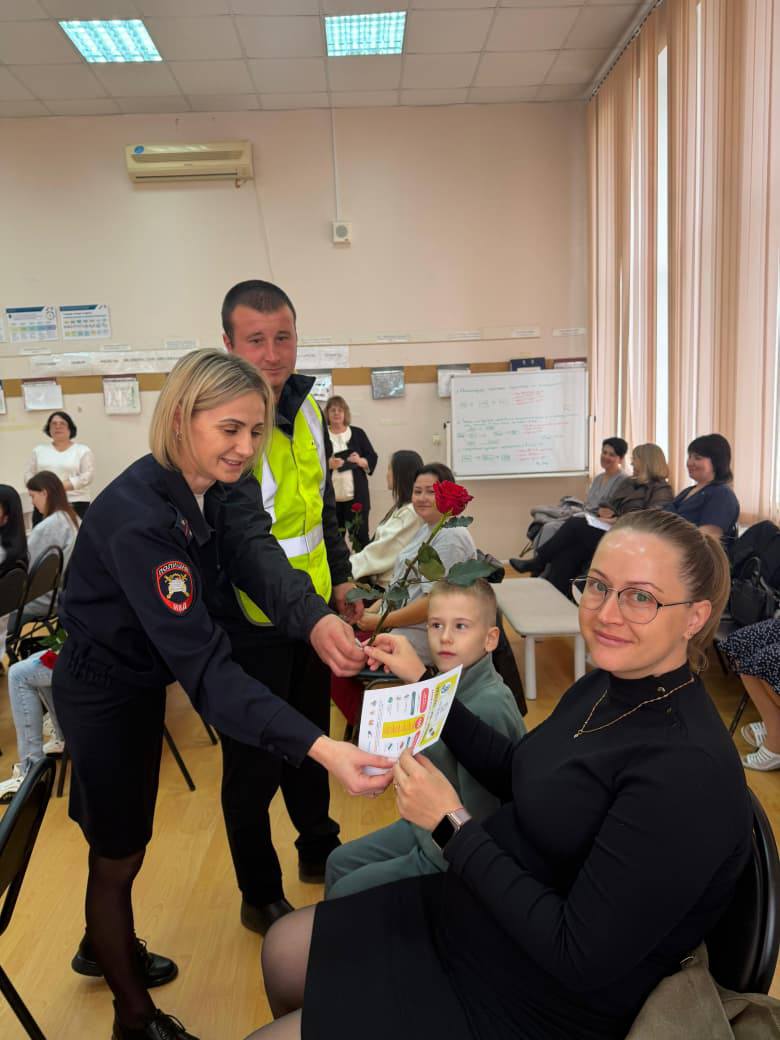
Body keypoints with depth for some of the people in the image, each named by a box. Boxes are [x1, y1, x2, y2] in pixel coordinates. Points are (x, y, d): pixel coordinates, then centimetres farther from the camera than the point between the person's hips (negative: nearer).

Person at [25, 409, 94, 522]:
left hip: (75, 504, -3)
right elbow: (28, 474, 13)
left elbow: (88, 476, -3)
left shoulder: (82, 450, 7)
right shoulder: (39, 450, 18)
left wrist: (62, 486, -14)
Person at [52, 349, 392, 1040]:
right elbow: (203, 665, -41)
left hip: (142, 684, 8)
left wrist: (316, 619, -47)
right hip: (101, 695, -7)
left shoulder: (219, 489, -9)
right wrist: (320, 747, -49)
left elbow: (258, 555, -25)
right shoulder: (139, 517, -35)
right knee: (119, 853, 12)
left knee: (126, 836, 26)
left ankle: (104, 949, 54)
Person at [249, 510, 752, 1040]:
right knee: (283, 949, 17)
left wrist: (451, 823, -23)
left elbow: (581, 957, -28)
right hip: (479, 908, 8)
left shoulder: (690, 770, -30)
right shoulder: (606, 686, -3)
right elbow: (516, 775, 9)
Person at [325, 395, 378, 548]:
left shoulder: (358, 433, 8)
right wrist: (327, 464, -19)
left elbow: (373, 458, 8)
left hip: (356, 495, 0)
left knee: (361, 534, 4)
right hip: (330, 497, 0)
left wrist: (361, 461, -13)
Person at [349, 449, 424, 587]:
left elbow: (385, 551, -17)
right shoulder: (403, 508, 16)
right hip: (379, 580, 9)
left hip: (390, 585, -9)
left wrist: (349, 565, -12)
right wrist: (353, 560, 3)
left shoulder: (410, 512, -15)